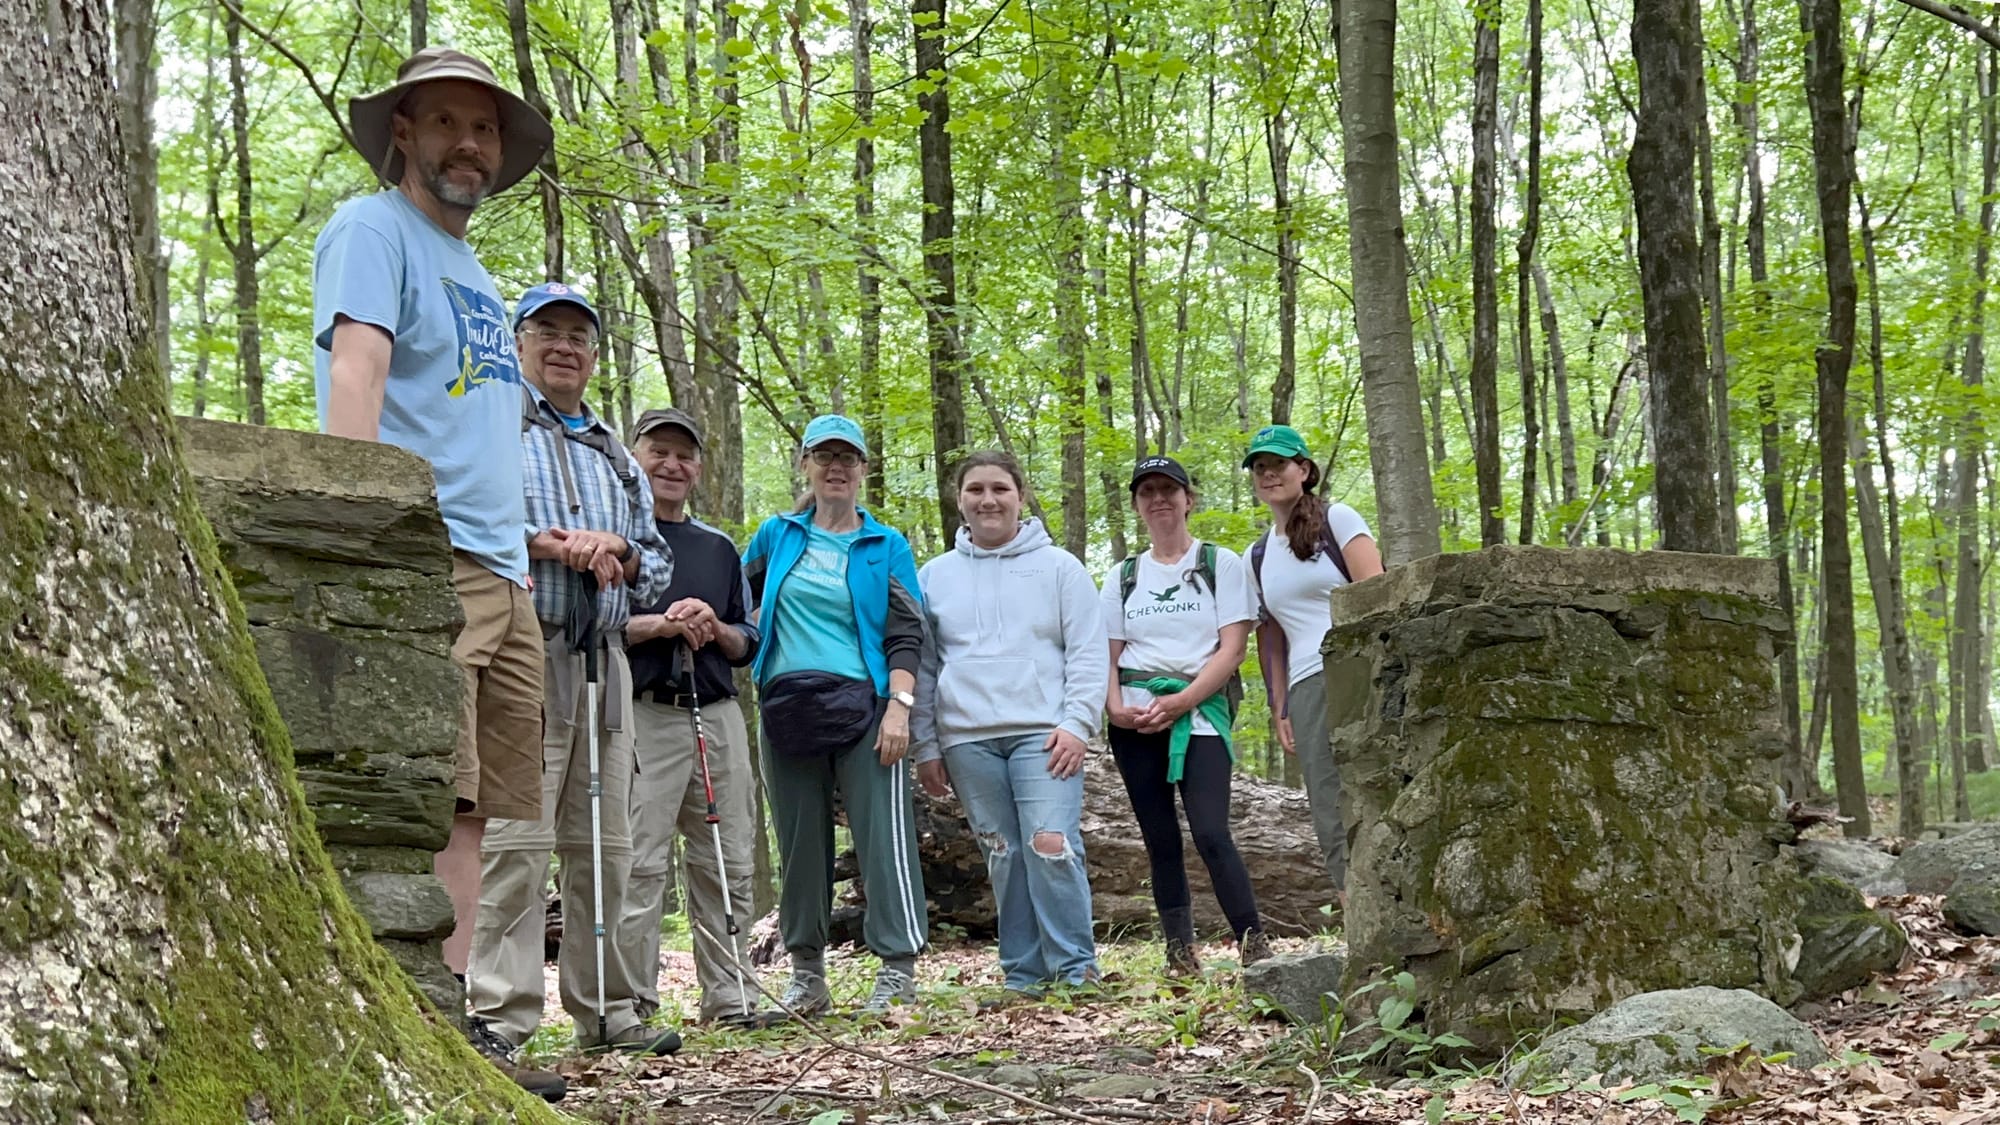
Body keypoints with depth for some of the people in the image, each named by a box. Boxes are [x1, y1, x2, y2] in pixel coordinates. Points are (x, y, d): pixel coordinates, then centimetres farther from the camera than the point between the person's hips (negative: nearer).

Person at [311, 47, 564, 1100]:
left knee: (482, 814, 4)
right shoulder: (371, 232, 1)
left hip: (501, 574, 8)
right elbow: (355, 369, -13)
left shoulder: (475, 272, 26)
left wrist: (538, 551, 21)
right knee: (439, 810, -15)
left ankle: (466, 1036, 6)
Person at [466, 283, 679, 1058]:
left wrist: (616, 548, 1)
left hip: (603, 661, 7)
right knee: (517, 839, -13)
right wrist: (548, 543, -13)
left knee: (605, 843, 8)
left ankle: (605, 1010, 16)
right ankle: (499, 1019, -12)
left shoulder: (617, 459, 26)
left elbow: (658, 565, 22)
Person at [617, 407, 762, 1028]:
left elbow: (748, 645, 21)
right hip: (644, 715, -6)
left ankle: (729, 997, 13)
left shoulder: (720, 548, 22)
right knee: (641, 865, -10)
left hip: (718, 715, 6)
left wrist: (715, 628, 0)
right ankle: (631, 1003, -6)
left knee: (729, 865, 6)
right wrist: (660, 625, -13)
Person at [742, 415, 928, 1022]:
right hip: (787, 709, 3)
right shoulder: (777, 535, 13)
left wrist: (899, 705, -10)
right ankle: (807, 978, 14)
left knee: (883, 836, -9)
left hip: (863, 707, -3)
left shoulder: (887, 546, 7)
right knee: (799, 843, 6)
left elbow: (906, 635, 1)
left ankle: (898, 972, -6)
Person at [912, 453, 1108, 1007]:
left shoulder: (1059, 567, 7)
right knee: (1003, 858, 4)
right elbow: (922, 666, 14)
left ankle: (1076, 969, -5)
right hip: (967, 741, 3)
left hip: (1043, 734, -3)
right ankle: (1023, 975, 11)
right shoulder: (934, 576, 14)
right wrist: (926, 745, 9)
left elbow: (1089, 655, 3)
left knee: (1051, 848, -14)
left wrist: (1077, 723, -9)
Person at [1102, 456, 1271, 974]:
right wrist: (1115, 706, -9)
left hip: (1199, 712, -4)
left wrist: (1182, 701, -15)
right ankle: (1180, 952, 8)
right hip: (1135, 721, 4)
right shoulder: (1123, 576, 15)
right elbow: (1108, 654, 12)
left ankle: (1255, 948, -14)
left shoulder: (1220, 563, 5)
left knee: (1211, 834, -16)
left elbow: (1233, 647, -3)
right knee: (1160, 839, 4)